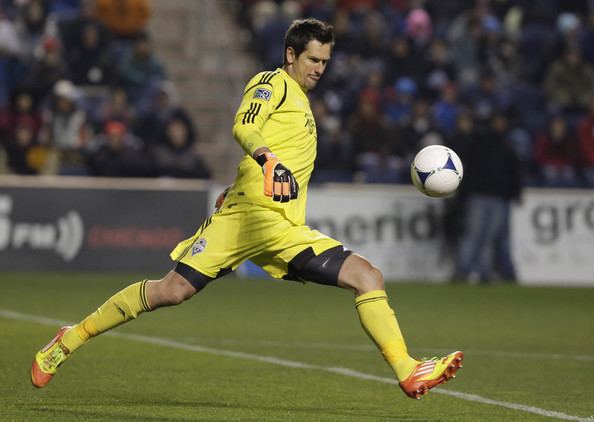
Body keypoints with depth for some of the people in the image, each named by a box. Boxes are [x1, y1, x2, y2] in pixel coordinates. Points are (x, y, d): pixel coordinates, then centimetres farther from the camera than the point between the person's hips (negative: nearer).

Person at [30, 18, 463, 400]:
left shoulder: (300, 100, 27)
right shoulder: (273, 83, 2)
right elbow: (243, 128, -16)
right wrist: (269, 160, -34)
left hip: (288, 231, 7)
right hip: (248, 213, -7)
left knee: (368, 277, -7)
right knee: (173, 290, -14)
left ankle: (408, 373, -12)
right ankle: (70, 340, -1)